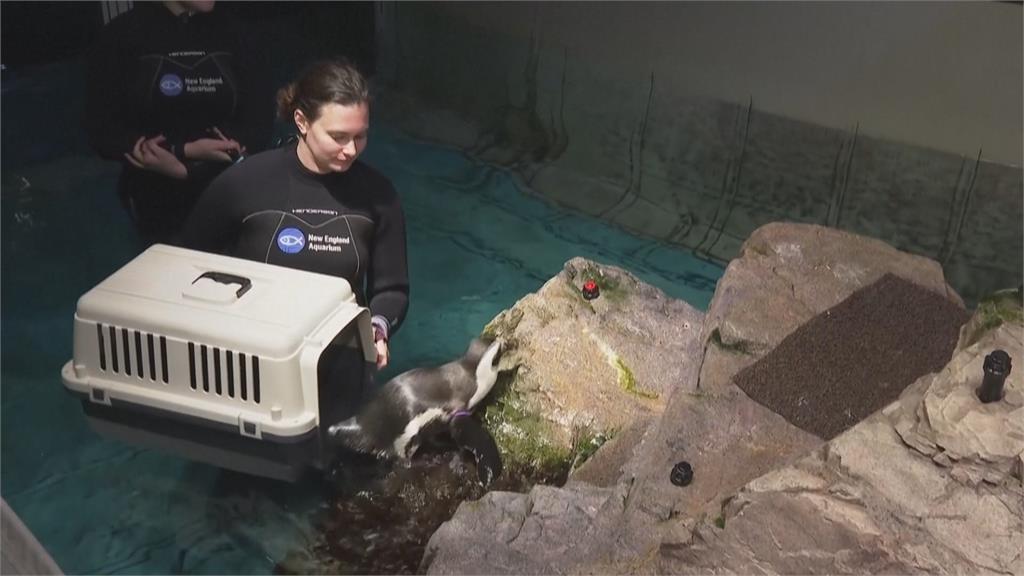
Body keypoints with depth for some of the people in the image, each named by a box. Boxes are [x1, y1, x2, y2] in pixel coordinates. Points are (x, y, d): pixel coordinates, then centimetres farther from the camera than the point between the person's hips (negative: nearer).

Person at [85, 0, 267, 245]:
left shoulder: (222, 28, 4)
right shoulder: (123, 33, -4)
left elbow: (251, 114, -1)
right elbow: (102, 131, -6)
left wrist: (185, 168, -17)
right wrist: (187, 150, -19)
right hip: (160, 202, -2)